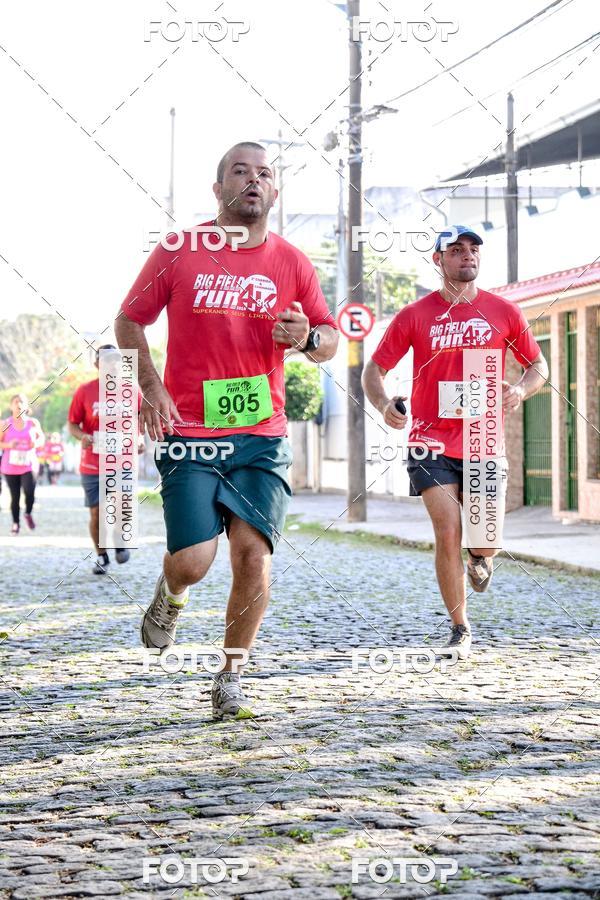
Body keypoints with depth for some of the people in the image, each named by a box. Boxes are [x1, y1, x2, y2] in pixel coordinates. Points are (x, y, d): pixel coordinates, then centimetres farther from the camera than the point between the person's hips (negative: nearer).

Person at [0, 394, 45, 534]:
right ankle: (16, 523, 20)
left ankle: (28, 514, 12)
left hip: (29, 465, 0)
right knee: (15, 496, 4)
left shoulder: (33, 423, 1)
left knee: (29, 492, -18)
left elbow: (41, 437, 14)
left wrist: (36, 443, -8)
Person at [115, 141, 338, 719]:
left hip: (262, 438, 2)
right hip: (189, 435, -2)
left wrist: (307, 338, -9)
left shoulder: (291, 264, 6)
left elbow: (331, 340, 14)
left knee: (253, 553, -9)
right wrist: (149, 384, -5)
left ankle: (230, 678, 8)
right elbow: (129, 321, 10)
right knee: (193, 561, -11)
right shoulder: (179, 252, 1)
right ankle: (170, 593, 28)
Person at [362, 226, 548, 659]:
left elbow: (538, 365, 15)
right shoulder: (414, 316, 1)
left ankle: (480, 558, 36)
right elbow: (375, 369, 5)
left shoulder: (504, 312, 5)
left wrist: (521, 389, -8)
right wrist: (385, 404, -17)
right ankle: (460, 629, 7)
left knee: (487, 541, -5)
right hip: (433, 443, -1)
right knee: (448, 534, -10)